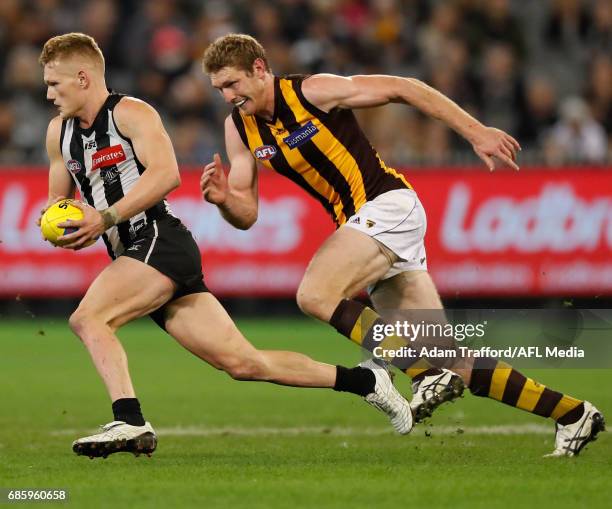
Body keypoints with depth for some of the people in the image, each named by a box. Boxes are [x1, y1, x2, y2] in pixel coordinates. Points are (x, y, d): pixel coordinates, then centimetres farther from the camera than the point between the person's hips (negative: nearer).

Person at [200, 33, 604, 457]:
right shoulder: (239, 128, 8)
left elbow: (401, 88, -7)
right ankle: (573, 414, 8)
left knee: (315, 295, -26)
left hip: (388, 205, -7)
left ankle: (427, 374, -23)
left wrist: (475, 131, -9)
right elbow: (246, 215, 9)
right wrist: (224, 199, -15)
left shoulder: (313, 92, -11)